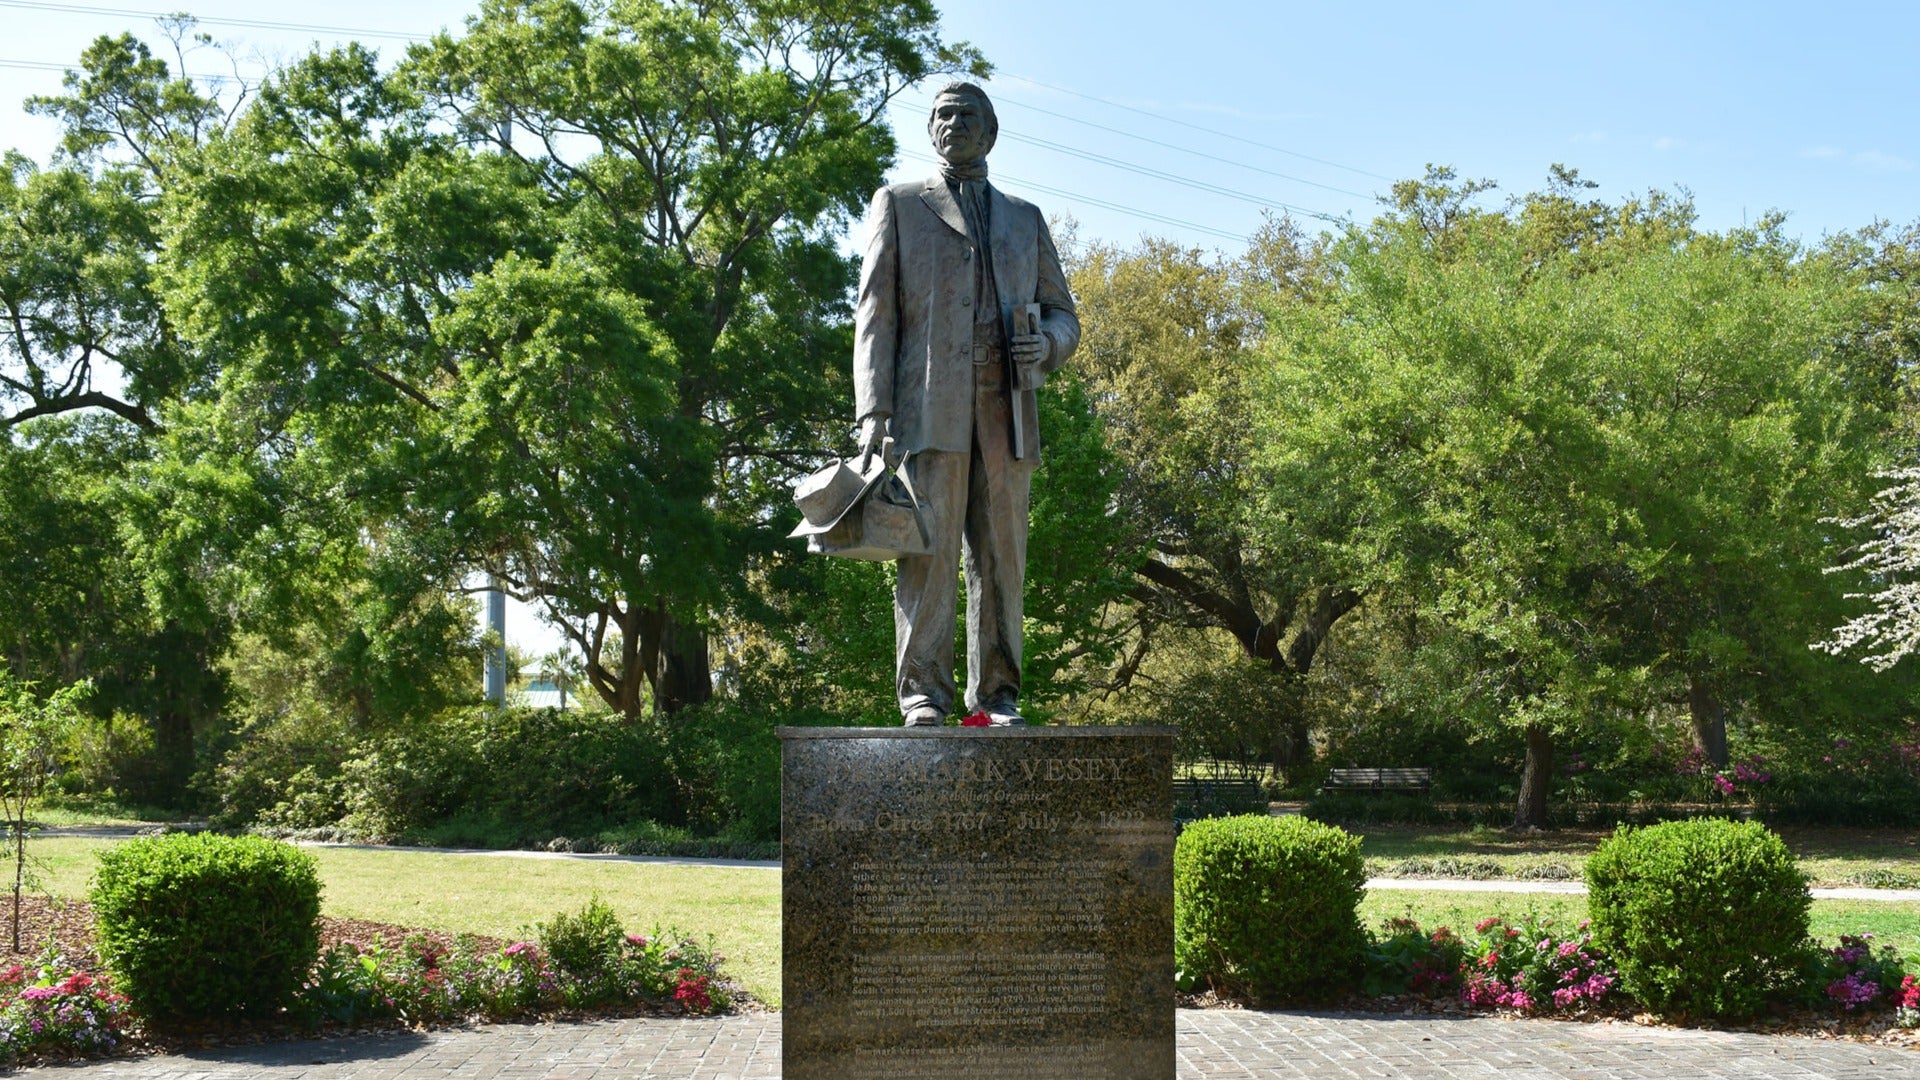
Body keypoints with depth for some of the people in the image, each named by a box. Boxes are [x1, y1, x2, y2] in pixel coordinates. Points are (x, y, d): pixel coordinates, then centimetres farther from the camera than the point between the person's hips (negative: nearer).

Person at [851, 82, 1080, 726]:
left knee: (1001, 555, 0)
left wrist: (1044, 343, -4)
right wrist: (872, 411, -6)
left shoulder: (1025, 218, 23)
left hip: (1006, 407, 3)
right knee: (929, 550, -9)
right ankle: (923, 696, -7)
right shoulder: (899, 205, 15)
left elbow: (1063, 317, 22)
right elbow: (875, 313, 6)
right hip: (930, 405, -3)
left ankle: (995, 697, 3)